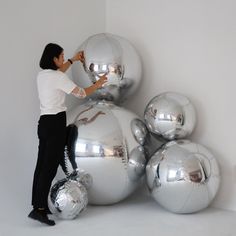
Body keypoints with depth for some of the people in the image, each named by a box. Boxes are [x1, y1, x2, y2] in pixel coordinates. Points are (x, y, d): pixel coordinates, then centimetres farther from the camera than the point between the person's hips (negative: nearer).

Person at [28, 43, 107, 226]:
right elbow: (81, 93, -8)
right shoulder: (59, 77, -14)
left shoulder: (42, 75, 11)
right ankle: (39, 209, -11)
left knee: (42, 165, 11)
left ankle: (38, 205, 17)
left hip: (44, 122, 9)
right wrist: (98, 84, 8)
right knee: (50, 166, -9)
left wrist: (72, 60, 42)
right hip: (55, 123, -9)